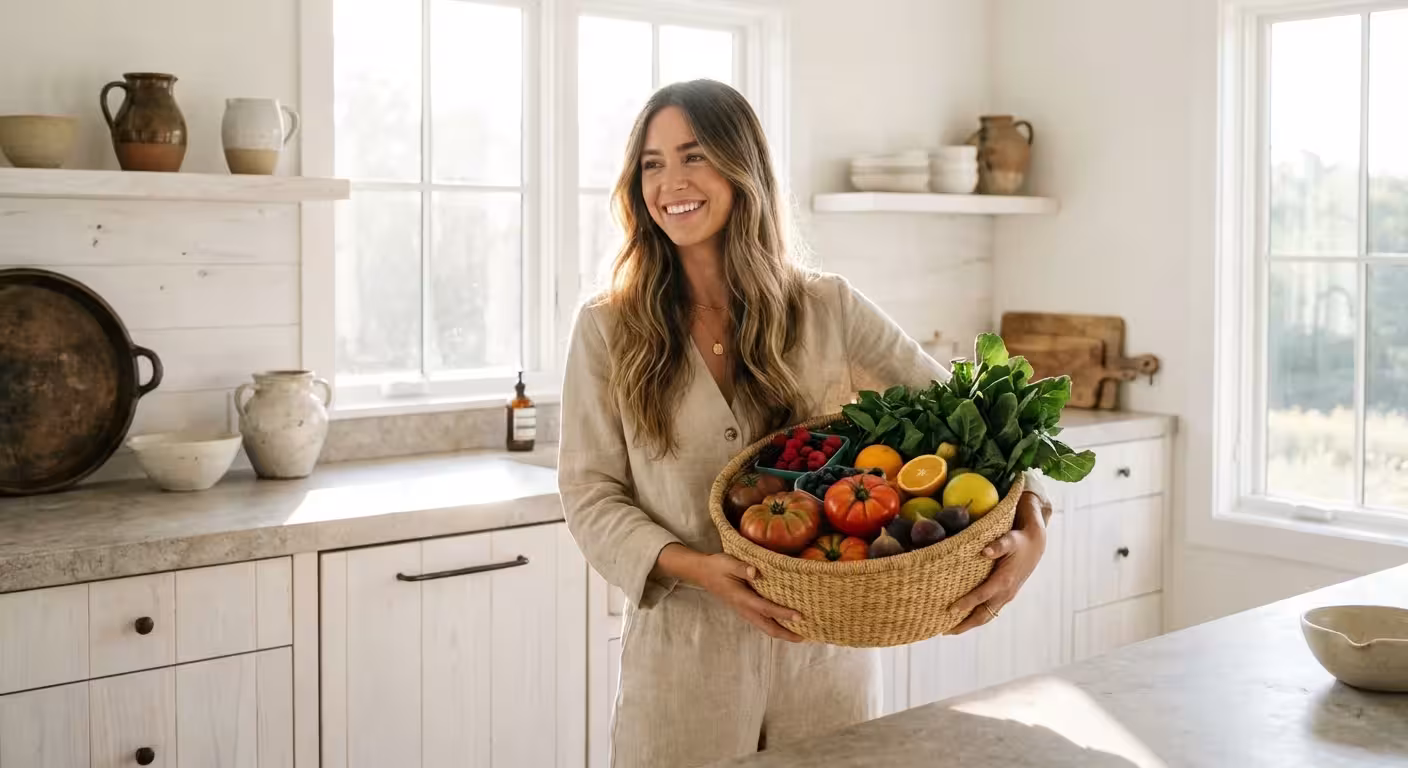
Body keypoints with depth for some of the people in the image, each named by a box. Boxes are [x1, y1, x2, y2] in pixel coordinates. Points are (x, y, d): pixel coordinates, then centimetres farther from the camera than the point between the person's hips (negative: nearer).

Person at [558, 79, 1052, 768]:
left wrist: (1029, 528, -16)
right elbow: (589, 493, -3)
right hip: (684, 654, -1)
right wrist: (693, 568, -20)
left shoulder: (829, 310, -1)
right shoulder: (607, 331, -2)